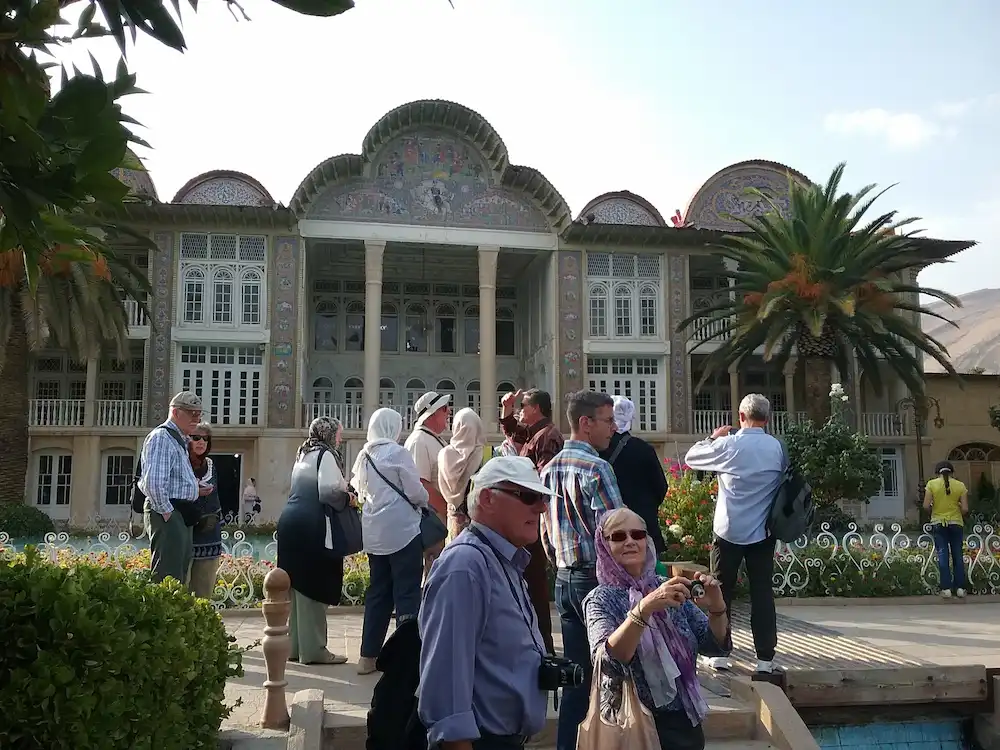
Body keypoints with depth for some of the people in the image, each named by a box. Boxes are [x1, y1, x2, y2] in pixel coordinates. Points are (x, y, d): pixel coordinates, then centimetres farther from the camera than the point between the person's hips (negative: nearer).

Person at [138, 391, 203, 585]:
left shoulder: (180, 440, 19)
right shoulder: (162, 438, -12)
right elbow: (154, 483, -22)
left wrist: (195, 490, 15)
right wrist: (167, 512, -17)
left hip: (181, 517, 10)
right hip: (168, 516, -10)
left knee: (180, 573, 14)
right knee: (167, 577, -11)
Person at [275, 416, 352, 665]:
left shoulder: (304, 454, 21)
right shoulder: (325, 455, -7)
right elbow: (327, 490, -20)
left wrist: (341, 491, 20)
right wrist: (346, 498, -2)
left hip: (292, 521, 9)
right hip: (312, 525, -9)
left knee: (298, 584, 13)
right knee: (313, 586, -3)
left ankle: (295, 645, 19)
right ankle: (313, 648, 2)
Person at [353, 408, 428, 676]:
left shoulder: (363, 456, 8)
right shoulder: (398, 453, -10)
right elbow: (415, 491, -10)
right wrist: (425, 501, 9)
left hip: (374, 533, 7)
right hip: (401, 531, -7)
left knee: (378, 591, 12)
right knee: (407, 593, -1)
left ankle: (368, 655, 16)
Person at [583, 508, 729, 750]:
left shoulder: (669, 589, 1)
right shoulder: (601, 599, -10)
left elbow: (715, 646, 0)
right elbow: (606, 661, -26)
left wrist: (716, 610, -20)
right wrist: (644, 608, -39)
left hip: (684, 719, 4)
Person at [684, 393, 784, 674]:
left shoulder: (728, 444, -11)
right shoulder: (777, 447, 0)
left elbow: (691, 458, 1)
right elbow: (782, 482, 11)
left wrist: (713, 437, 13)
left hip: (729, 530, -2)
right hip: (763, 531, 3)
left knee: (721, 591, 8)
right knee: (762, 592, 6)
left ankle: (719, 653, 10)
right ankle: (765, 658, 6)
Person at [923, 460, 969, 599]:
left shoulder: (932, 484, -5)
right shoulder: (960, 485, -2)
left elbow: (926, 506, -10)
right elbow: (965, 509, -5)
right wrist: (960, 514, 15)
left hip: (939, 523, -1)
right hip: (956, 523, 1)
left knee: (943, 555, 2)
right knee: (957, 555, 9)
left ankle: (946, 588, 0)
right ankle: (960, 588, 9)